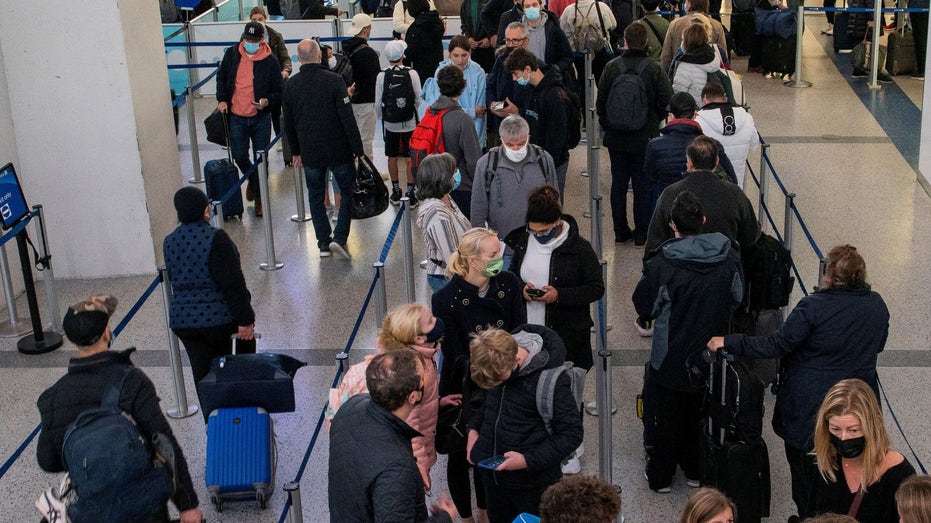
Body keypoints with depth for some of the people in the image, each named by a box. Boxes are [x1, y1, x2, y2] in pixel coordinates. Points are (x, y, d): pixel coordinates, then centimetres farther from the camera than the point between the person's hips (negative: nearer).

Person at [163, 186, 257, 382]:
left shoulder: (168, 243, 4)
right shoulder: (214, 238, -17)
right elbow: (233, 284, -19)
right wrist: (245, 319, -15)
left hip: (182, 320, 5)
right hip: (221, 319, -5)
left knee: (203, 375, 9)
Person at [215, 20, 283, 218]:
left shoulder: (270, 61, -9)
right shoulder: (232, 54, -1)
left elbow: (278, 91, -3)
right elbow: (221, 77, 13)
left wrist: (267, 100, -23)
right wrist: (222, 99, 1)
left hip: (261, 118, -2)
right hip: (236, 117, 2)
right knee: (239, 156, 7)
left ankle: (259, 196, 20)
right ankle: (252, 179, 38)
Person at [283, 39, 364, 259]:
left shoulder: (291, 85, -1)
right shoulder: (334, 80, -14)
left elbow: (288, 123, 8)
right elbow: (347, 119, -15)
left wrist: (296, 152, 19)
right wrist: (358, 150, -8)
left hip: (310, 153, 3)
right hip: (338, 150, -3)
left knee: (316, 196, 15)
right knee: (349, 191, 11)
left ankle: (323, 242, 17)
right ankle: (339, 237, -1)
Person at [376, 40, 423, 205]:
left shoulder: (382, 76, -10)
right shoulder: (412, 74, -11)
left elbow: (378, 103, -4)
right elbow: (419, 100, -6)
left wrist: (380, 118, 15)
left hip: (390, 124, 1)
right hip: (409, 123, -1)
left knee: (393, 157, 14)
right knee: (410, 159, 7)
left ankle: (396, 192, 22)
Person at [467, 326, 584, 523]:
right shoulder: (494, 362, -6)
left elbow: (572, 434, -18)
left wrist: (528, 460, -23)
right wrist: (474, 428, 1)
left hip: (532, 481, -6)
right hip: (491, 473, 6)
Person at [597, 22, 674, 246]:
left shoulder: (612, 67, -7)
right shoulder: (654, 69, -12)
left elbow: (600, 101, -2)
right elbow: (667, 101, -10)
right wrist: (654, 122, 9)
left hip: (616, 138, 2)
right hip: (645, 138, -2)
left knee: (618, 184, 13)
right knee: (643, 186, 8)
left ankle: (620, 232, 19)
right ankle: (641, 234, 12)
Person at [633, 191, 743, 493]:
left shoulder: (661, 264, -24)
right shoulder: (728, 258, -13)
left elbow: (644, 307, -12)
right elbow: (737, 299, 2)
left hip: (672, 358, -3)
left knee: (669, 417, 16)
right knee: (703, 413, 22)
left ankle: (660, 476, 29)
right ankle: (695, 470, 37)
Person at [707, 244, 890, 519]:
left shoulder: (813, 307, -23)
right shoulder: (877, 305, -6)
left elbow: (777, 345, -22)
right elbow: (878, 345, 11)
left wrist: (729, 342, -16)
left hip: (811, 407, -5)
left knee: (805, 470, 14)